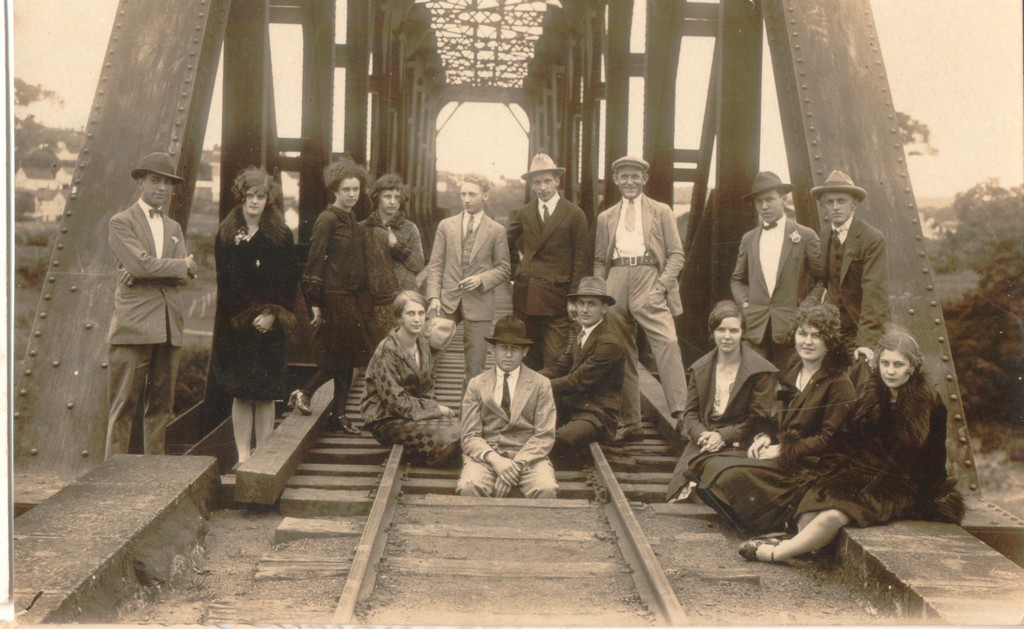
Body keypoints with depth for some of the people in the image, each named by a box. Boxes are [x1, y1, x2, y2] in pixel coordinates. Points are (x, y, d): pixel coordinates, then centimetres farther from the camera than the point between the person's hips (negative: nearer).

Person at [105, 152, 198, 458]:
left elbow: (184, 277, 5)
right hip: (133, 326, -5)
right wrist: (181, 265, -2)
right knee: (124, 407, -5)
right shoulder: (121, 222, 3)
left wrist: (140, 275, -9)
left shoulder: (174, 228, 20)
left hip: (169, 328, 5)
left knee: (160, 406, 7)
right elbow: (141, 263, -14)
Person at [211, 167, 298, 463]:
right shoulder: (226, 234, 6)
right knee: (240, 394, 4)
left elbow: (288, 282, -1)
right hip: (234, 324, 1)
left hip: (267, 324, -1)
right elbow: (222, 281, 4)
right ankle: (243, 456, 11)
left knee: (265, 394, 2)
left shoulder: (280, 236, 2)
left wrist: (273, 314, -12)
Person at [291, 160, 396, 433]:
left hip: (355, 298, 8)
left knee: (347, 358, 8)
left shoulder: (352, 221, 13)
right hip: (335, 298, -8)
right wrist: (315, 304, -15)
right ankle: (302, 393, 12)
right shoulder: (327, 220, -11)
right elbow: (315, 262, -13)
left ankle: (339, 414, 14)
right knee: (341, 358, -5)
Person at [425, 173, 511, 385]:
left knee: (475, 363, 3)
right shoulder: (446, 226, 9)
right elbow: (435, 265, 7)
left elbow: (503, 269, 5)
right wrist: (434, 296, -6)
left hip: (478, 303, -1)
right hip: (447, 300, 1)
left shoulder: (496, 231, 4)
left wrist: (481, 279, -13)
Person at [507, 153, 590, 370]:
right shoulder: (523, 214, 11)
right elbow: (509, 243, 25)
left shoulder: (574, 215, -1)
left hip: (557, 295, -4)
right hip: (525, 295, 4)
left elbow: (582, 259, -2)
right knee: (527, 358, 7)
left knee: (554, 358, -8)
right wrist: (515, 271, 14)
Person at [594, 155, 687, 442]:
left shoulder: (661, 211, 13)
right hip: (616, 284, 3)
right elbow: (599, 260, 22)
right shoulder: (606, 217, 21)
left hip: (648, 280, -3)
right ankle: (630, 422, 6)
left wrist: (662, 285, -8)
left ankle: (680, 413, -21)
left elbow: (676, 254, 7)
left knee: (667, 341, -20)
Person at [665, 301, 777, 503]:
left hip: (739, 446, -3)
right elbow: (691, 413, 13)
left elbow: (758, 420, -3)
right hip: (703, 444, 3)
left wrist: (723, 436, -14)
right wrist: (702, 435, -10)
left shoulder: (760, 371, 0)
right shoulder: (700, 368, 15)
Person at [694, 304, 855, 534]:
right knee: (714, 466, -13)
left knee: (734, 476, -26)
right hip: (781, 453, 8)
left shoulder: (838, 384, -9)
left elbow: (829, 439, -14)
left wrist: (783, 451, -15)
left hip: (806, 466, -8)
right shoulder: (793, 373, 16)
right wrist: (767, 437, 2)